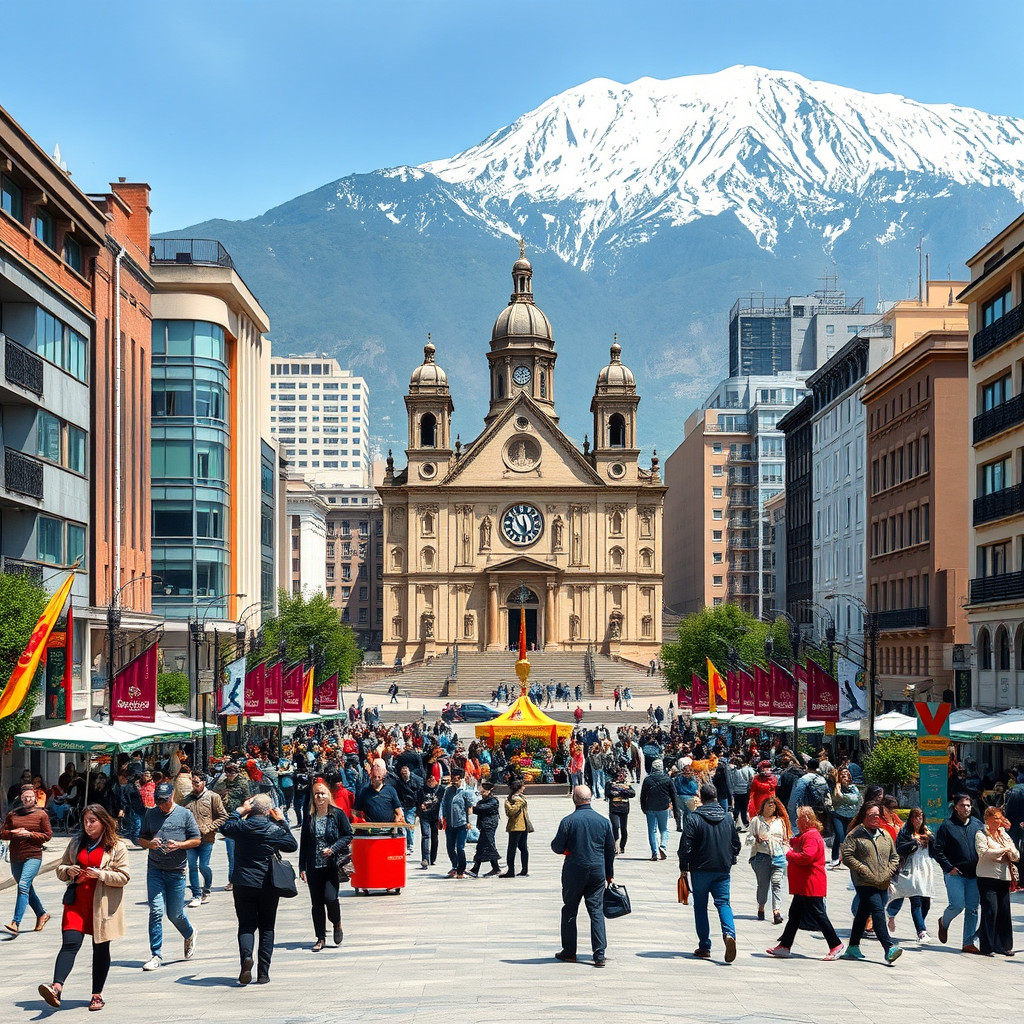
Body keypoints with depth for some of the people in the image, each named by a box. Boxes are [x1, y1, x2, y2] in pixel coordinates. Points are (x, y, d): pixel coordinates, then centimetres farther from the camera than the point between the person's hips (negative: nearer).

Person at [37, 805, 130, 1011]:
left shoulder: (117, 846, 0)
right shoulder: (76, 843, 13)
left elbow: (123, 876, -5)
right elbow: (60, 869, 18)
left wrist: (100, 874, -18)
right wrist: (69, 871, -5)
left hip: (103, 904, -2)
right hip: (77, 901, 2)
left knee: (101, 948, 5)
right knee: (70, 943, -14)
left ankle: (97, 994, 15)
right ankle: (57, 987, -28)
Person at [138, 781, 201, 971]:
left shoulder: (184, 814, 2)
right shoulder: (151, 814, 8)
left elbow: (197, 840, 3)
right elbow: (141, 839, 14)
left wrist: (178, 845, -14)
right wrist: (150, 843, -9)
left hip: (176, 871, -2)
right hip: (154, 869, 2)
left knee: (175, 914, 5)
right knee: (156, 911, -7)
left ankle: (189, 934, 38)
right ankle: (156, 955, -1)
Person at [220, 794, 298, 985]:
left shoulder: (241, 827, -4)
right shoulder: (275, 830, -7)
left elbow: (224, 827, 17)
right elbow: (292, 845, 9)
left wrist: (240, 811, 18)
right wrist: (282, 822, 10)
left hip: (243, 884, 1)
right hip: (269, 887, 0)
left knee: (246, 925, 6)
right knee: (267, 927, 10)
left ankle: (246, 956, -23)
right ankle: (263, 973, 5)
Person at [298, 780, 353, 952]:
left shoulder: (338, 814, -1)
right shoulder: (309, 818, 7)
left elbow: (348, 835, 0)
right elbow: (303, 844, 10)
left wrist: (333, 849, -13)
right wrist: (302, 867, 5)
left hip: (333, 865, -3)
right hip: (314, 866, 3)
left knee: (330, 897, -15)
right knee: (316, 903, 5)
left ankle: (337, 924, 15)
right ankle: (320, 938, 15)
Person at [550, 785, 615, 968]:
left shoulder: (568, 821, -10)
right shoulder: (603, 821, 1)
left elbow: (557, 847, -7)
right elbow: (610, 850, 8)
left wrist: (566, 849, 17)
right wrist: (610, 874, 19)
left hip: (574, 872, -2)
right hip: (597, 871, 3)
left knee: (569, 911, 11)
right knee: (597, 911, 4)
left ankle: (569, 952, 18)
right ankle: (599, 955, -1)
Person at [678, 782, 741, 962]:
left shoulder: (693, 818, -9)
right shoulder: (728, 818, 6)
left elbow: (685, 846, -10)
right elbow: (736, 844, 12)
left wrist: (683, 868, 1)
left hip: (700, 870, -3)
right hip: (723, 870, 3)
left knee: (700, 907, 8)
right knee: (723, 903, 4)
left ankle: (704, 947, 9)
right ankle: (729, 933, -23)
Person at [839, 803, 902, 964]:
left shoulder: (885, 835, 16)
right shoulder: (855, 835, -2)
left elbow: (894, 857, 21)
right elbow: (847, 856, -9)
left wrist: (888, 872, 5)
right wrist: (864, 870, -14)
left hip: (883, 883, 6)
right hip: (865, 883, -6)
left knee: (863, 914, 13)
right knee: (878, 912, -18)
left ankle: (853, 948, 22)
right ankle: (889, 948, -24)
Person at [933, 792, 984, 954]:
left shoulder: (978, 825, 10)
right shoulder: (947, 825, -2)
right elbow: (938, 850, -4)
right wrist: (949, 867, -12)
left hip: (974, 874, 4)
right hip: (955, 874, -4)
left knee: (972, 908, 2)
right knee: (957, 905, -12)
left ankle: (969, 942, 10)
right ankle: (944, 922, 20)